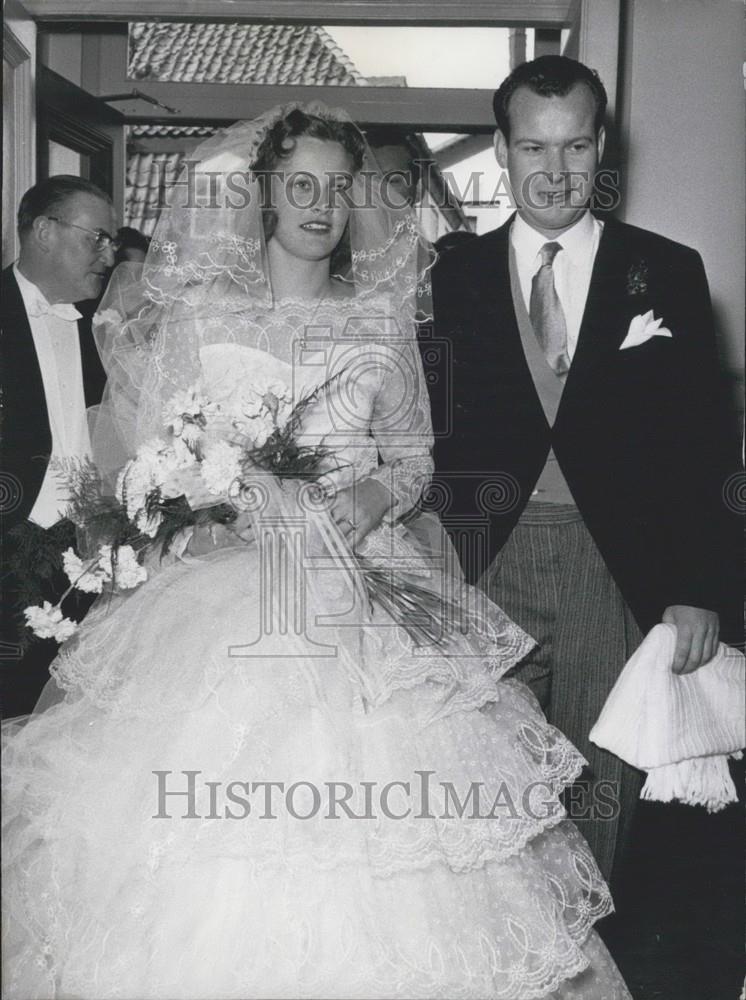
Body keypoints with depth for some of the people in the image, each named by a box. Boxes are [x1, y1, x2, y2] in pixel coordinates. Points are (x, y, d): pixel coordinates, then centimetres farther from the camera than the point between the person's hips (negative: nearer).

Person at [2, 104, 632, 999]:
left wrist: (377, 495, -7)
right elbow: (152, 458, 5)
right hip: (220, 586, -1)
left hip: (361, 584, 1)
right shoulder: (196, 312, 5)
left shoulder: (382, 321, 9)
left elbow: (415, 456, 13)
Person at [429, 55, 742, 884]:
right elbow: (446, 433, 4)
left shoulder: (666, 273, 2)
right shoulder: (457, 276, 5)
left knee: (599, 793, 10)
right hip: (490, 566, 1)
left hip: (618, 571, 0)